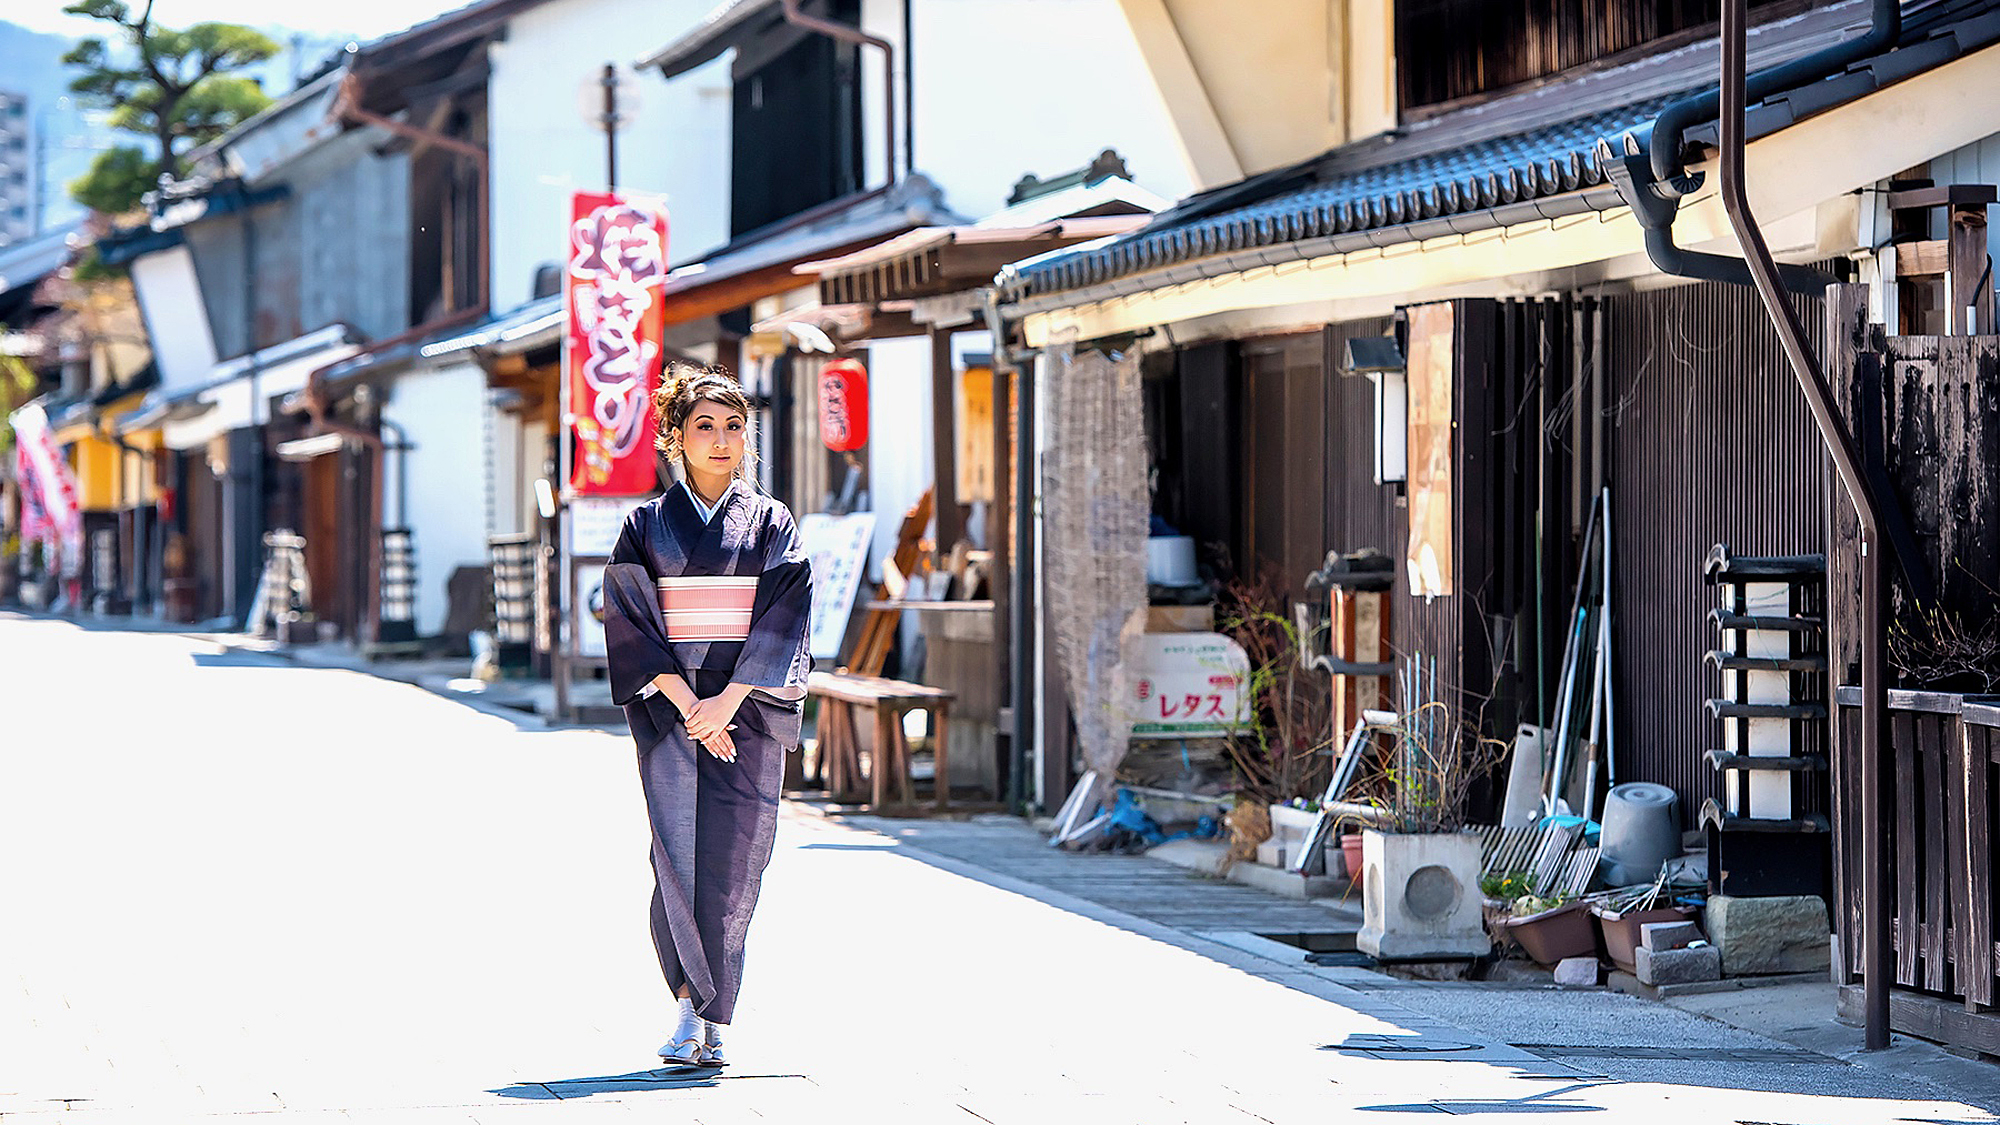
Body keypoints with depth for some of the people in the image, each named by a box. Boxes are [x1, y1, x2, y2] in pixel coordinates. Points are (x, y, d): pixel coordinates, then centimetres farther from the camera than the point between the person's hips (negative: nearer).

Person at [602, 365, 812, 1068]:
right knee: (679, 857, -11)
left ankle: (710, 1023, 4)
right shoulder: (647, 526, 6)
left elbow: (783, 619, -2)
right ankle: (692, 1002, -2)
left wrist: (729, 700, -13)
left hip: (749, 711, 0)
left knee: (730, 861, -4)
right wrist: (687, 703, -12)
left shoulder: (771, 524, 7)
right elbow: (631, 622, -1)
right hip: (671, 711, 0)